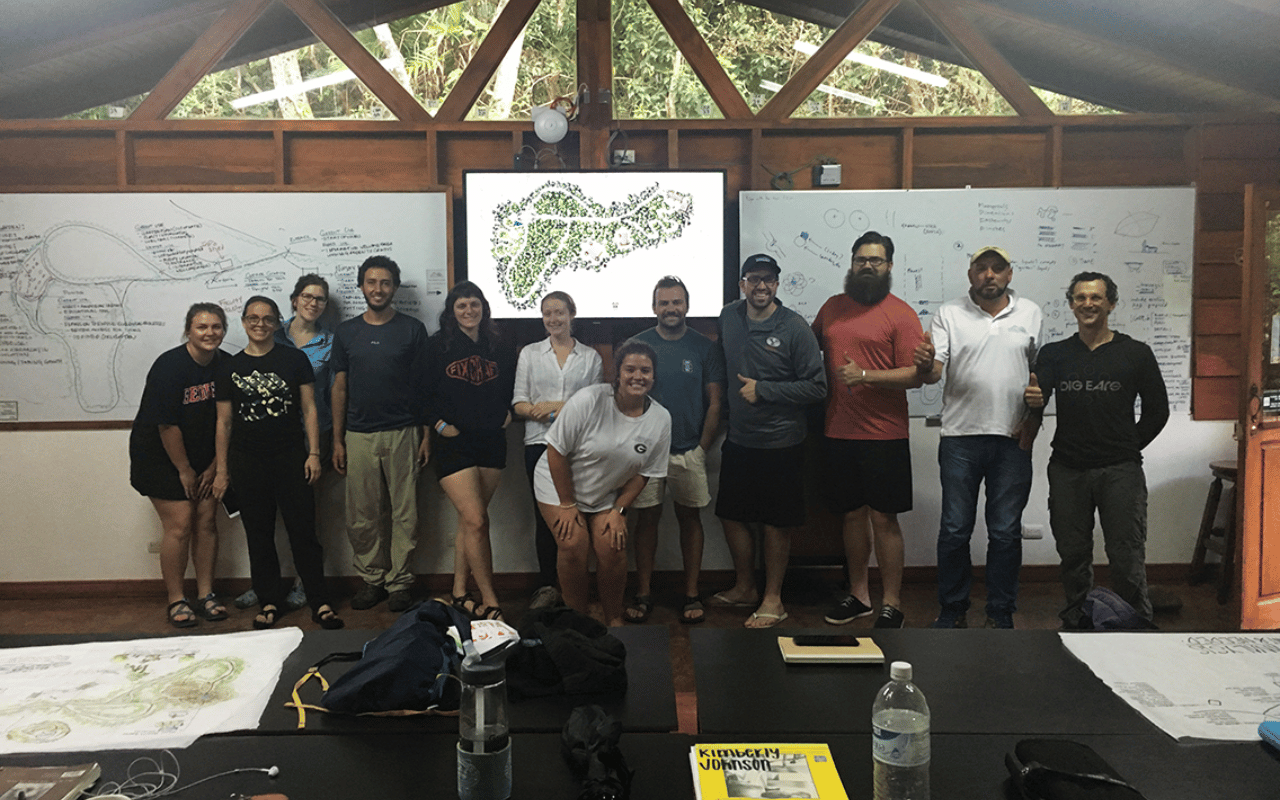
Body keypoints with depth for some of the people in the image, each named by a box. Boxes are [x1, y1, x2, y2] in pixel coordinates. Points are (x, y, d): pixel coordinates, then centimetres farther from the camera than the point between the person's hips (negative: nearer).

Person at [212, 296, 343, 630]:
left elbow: (309, 409, 3)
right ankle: (269, 602, 19)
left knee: (304, 532, -3)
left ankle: (320, 603, 3)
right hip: (248, 462, 2)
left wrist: (314, 453, -5)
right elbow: (224, 422, 9)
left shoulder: (294, 360, 3)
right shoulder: (230, 367, 7)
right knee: (259, 536, 8)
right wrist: (221, 470, 7)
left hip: (291, 458, -2)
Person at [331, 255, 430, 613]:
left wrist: (427, 434, -2)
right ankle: (372, 579, 20)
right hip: (359, 435, 2)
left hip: (402, 434, -2)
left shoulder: (413, 329, 3)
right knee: (361, 516, 5)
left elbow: (424, 385, 4)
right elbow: (340, 388, 11)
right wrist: (337, 440, 7)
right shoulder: (346, 332, 9)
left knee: (405, 512, 1)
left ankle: (399, 581, 13)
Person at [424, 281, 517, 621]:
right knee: (476, 521, -11)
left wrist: (507, 412, 7)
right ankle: (489, 603, -3)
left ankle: (460, 593, 21)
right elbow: (422, 392, -1)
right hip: (454, 443, -4)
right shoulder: (438, 347, -1)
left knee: (469, 520, 10)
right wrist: (439, 423, -11)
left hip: (491, 441, 4)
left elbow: (512, 387, 22)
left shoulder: (499, 349, 11)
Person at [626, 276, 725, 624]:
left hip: (690, 450, 0)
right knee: (646, 518, 3)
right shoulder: (637, 345, 4)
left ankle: (691, 594, 15)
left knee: (690, 517, 6)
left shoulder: (704, 347, 3)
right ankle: (643, 593, 13)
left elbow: (715, 402, 4)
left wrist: (703, 447, -2)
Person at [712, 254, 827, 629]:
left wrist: (762, 390, -16)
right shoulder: (729, 317, 3)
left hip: (780, 443, -5)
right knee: (731, 514, 14)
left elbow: (817, 387, -13)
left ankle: (773, 599, 20)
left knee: (776, 523, 5)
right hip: (738, 440, 6)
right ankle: (745, 587, 33)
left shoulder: (794, 327, -12)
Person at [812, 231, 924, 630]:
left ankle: (892, 604, 12)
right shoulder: (832, 307, 11)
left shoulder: (900, 313, -5)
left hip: (884, 435, -5)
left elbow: (914, 374, -11)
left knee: (883, 518, 0)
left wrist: (865, 375, -19)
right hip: (839, 432, 5)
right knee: (851, 514, 14)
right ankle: (858, 594, 28)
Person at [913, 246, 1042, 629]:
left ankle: (1001, 615, 20)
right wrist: (925, 365, -28)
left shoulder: (1030, 313, 8)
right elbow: (933, 372, -5)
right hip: (961, 437, -1)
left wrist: (1032, 419, 1)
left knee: (1005, 531, 7)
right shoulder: (949, 314, 3)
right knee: (954, 529, 5)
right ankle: (952, 611, 19)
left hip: (1012, 439, 1)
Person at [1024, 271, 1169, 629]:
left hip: (1120, 471, -2)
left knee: (1127, 559, -2)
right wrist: (1033, 402, -27)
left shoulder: (1135, 354, 5)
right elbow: (1035, 404, -4)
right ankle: (1075, 625, 24)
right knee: (1073, 556, 10)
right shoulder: (1053, 354, 8)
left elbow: (1157, 410, 9)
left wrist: (1128, 449, 3)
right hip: (1067, 470, 2)